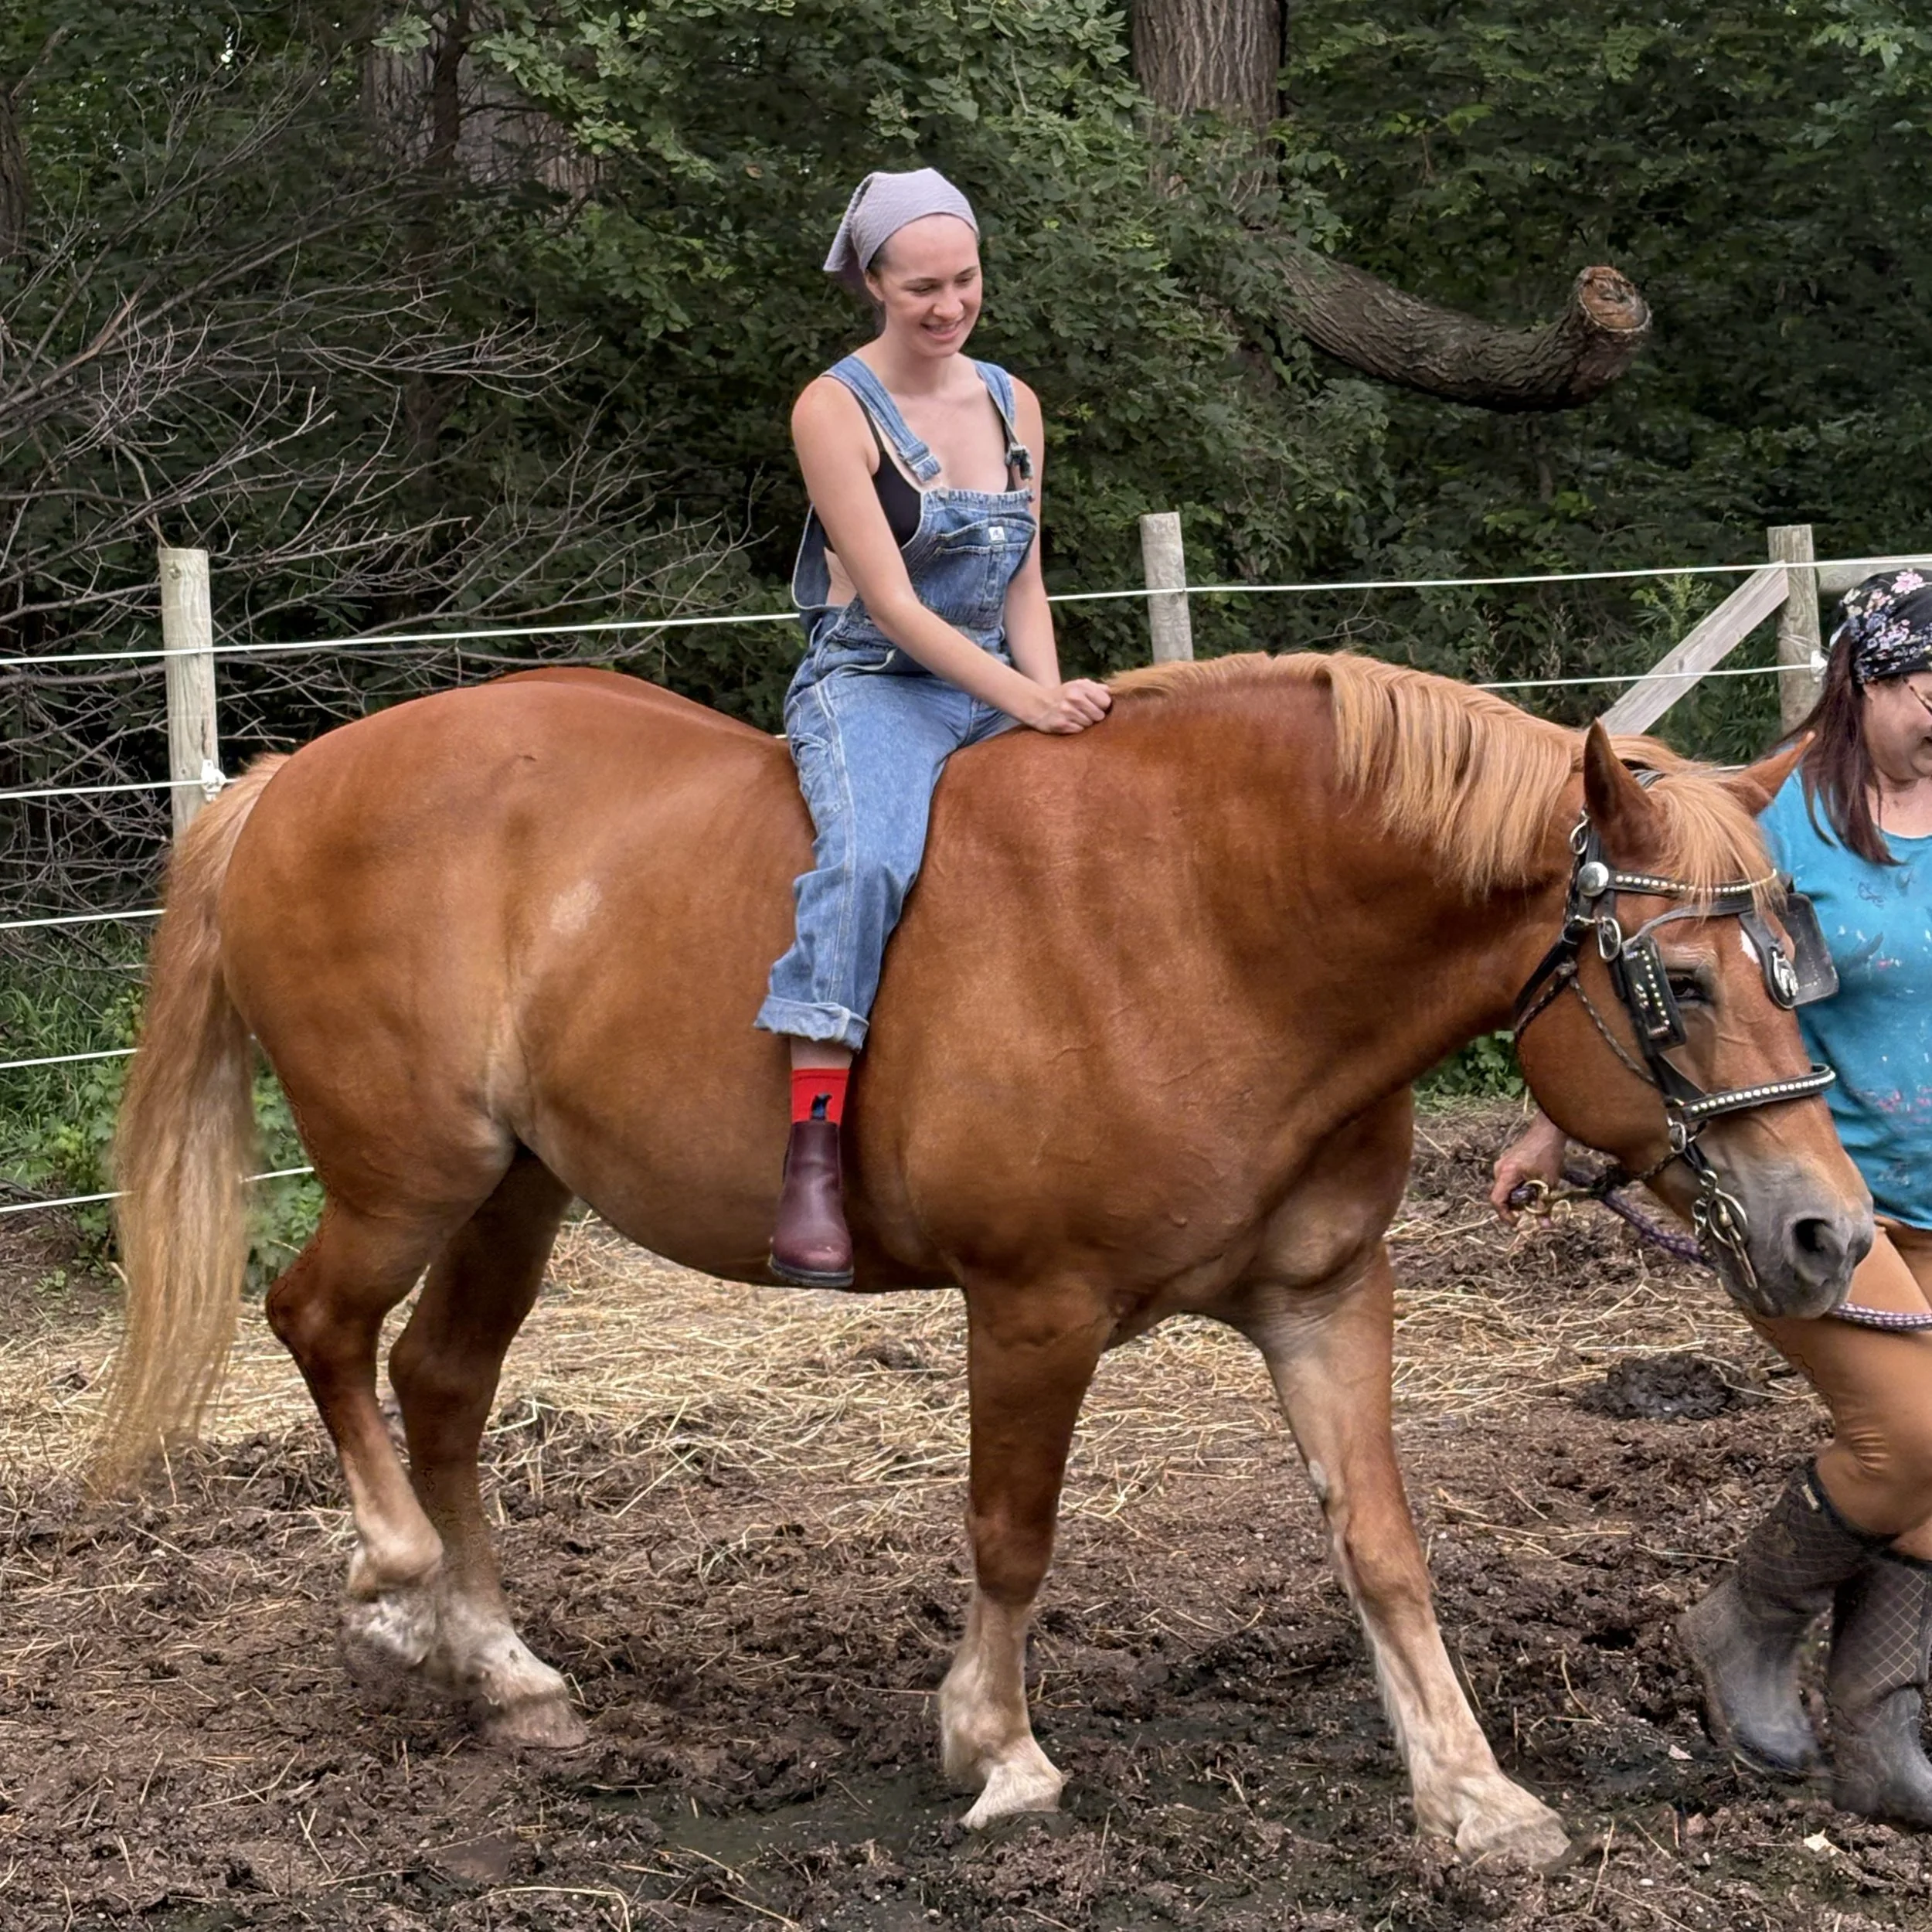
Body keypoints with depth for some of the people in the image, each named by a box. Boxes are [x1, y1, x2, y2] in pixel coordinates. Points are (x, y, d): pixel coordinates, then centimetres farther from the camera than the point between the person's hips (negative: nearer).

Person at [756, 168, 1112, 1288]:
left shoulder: (1013, 406, 13)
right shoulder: (836, 410, -5)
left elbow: (1025, 585, 14)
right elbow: (892, 604, -12)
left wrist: (1055, 700, -5)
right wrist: (1025, 700, -22)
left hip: (998, 692, 7)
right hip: (869, 689, -6)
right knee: (868, 860, -35)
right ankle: (812, 1157, -39)